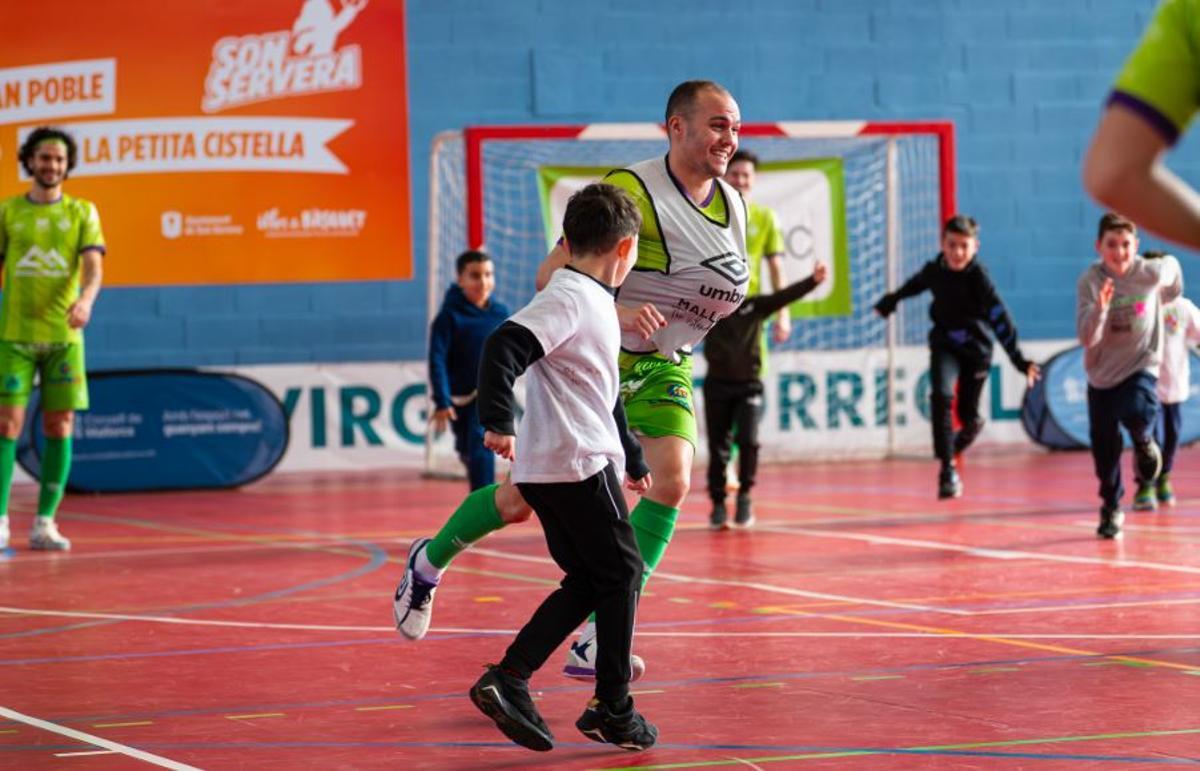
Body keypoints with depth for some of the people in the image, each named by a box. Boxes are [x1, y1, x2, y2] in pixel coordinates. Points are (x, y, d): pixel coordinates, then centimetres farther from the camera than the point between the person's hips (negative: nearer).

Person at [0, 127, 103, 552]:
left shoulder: (82, 213, 6)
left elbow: (93, 268, -5)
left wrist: (85, 299, -26)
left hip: (64, 337, 1)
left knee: (59, 428, 0)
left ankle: (45, 524, 7)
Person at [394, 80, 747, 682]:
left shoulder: (732, 205, 2)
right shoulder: (630, 189, -21)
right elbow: (551, 275, -23)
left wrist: (729, 295, 0)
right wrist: (615, 312, -38)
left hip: (663, 368, 5)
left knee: (671, 480, -21)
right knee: (523, 499, 3)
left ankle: (596, 642, -18)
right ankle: (430, 561, 34)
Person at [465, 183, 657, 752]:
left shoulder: (595, 301, 18)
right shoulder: (569, 299, -13)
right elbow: (503, 347, -27)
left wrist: (631, 457, 38)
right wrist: (498, 421, -34)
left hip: (549, 470, 10)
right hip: (576, 468, -10)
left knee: (587, 582, 11)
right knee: (621, 573, 0)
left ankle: (507, 681, 4)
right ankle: (613, 711, 7)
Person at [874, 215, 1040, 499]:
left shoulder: (978, 276, -21)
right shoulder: (934, 271, -9)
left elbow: (1000, 318, -26)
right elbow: (914, 285, 15)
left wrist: (1018, 359, -33)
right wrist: (889, 301, 34)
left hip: (976, 350, -2)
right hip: (944, 345, 2)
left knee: (969, 416, 5)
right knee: (941, 396, -24)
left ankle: (952, 449, 41)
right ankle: (947, 468, -20)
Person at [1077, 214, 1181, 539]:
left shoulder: (1153, 273, -12)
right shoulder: (1090, 281, -16)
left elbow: (1172, 267, 14)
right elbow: (1088, 338, -22)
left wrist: (1170, 297, 30)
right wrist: (1100, 308, -39)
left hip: (1141, 367, -1)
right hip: (1102, 374, 1)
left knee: (1136, 413, -30)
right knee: (1104, 450, 5)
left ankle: (1144, 442, 6)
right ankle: (1110, 510, 26)